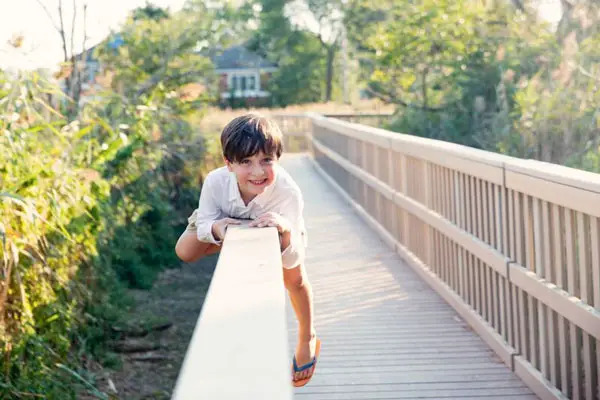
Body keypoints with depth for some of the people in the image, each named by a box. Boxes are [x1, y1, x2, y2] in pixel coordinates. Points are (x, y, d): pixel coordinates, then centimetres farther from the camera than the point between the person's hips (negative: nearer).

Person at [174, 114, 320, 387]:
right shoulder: (216, 182, -43)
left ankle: (307, 339, 27)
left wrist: (285, 232, -67)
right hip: (231, 223, 2)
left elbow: (291, 261, -44)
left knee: (294, 278, -3)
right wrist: (215, 228, -51)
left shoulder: (288, 193, -47)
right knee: (185, 252, -5)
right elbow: (204, 224, -26)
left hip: (280, 226, -2)